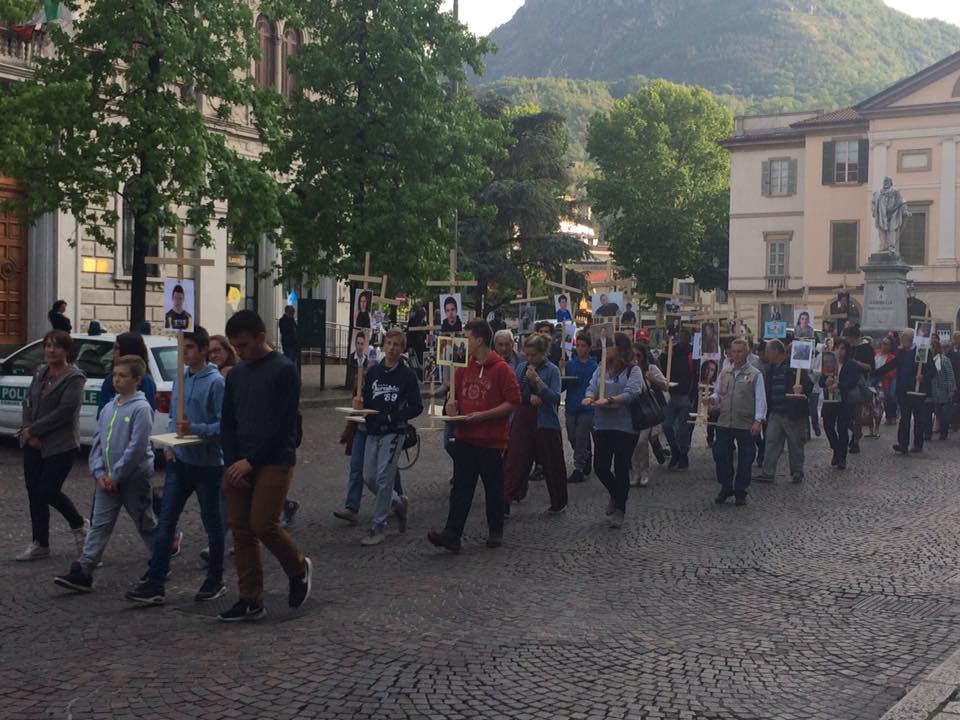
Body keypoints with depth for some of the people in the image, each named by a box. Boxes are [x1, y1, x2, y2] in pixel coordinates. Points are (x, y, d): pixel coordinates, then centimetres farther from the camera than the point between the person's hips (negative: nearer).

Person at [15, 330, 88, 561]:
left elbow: (64, 412, -18)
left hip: (60, 445, -7)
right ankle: (40, 544, 18)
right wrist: (27, 429, -7)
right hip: (34, 444, 7)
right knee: (34, 492, 7)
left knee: (49, 491, -7)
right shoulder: (41, 372, 11)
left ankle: (79, 525, 20)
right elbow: (28, 402, 10)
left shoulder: (74, 378, -11)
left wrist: (33, 430, -15)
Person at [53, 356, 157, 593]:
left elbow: (137, 447, -18)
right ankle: (82, 573, 0)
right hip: (108, 479, 6)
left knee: (146, 524, 8)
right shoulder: (109, 408, 8)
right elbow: (97, 441, 10)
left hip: (134, 478, -6)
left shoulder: (141, 408, -14)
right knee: (99, 525, 3)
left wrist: (115, 475, -15)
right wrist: (99, 472, -3)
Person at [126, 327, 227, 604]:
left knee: (212, 523, 9)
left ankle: (215, 581, 22)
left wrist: (195, 430, -26)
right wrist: (169, 446, 3)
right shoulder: (181, 378, 8)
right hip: (180, 462, 6)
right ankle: (155, 582, 3)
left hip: (207, 464, -6)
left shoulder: (216, 381, -13)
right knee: (165, 521, 1)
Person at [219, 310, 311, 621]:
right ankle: (251, 601, 11)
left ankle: (299, 568, 16)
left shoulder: (284, 371, -8)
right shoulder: (236, 375, 13)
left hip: (274, 461, -6)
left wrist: (250, 461, -14)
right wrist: (231, 464, -1)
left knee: (263, 525, -12)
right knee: (240, 529, 4)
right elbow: (227, 423, 13)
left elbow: (282, 424, -13)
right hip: (239, 464, 7)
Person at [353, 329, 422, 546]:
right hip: (373, 431, 6)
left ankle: (379, 527, 2)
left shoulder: (407, 374, -5)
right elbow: (366, 400, 12)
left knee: (384, 478, -8)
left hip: (394, 432, -5)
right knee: (369, 478, 7)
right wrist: (360, 405, -11)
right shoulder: (374, 371, 8)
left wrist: (392, 417, -18)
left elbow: (416, 407, -8)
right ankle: (398, 502, 33)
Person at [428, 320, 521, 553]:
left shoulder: (501, 369, -11)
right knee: (461, 488, 1)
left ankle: (495, 532, 24)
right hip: (464, 438, 5)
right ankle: (452, 534, -3)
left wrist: (483, 415, -18)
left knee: (493, 489, 9)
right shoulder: (465, 366, 9)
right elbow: (457, 391, 23)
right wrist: (452, 402, 0)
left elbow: (513, 402, -14)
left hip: (491, 440, -5)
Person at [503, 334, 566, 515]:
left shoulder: (552, 370, -6)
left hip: (545, 423, -3)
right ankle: (505, 503, -3)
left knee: (552, 464, 9)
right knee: (515, 462, -2)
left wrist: (537, 380, -24)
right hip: (522, 421, 3)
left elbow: (555, 398, -15)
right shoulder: (521, 367, 7)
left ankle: (559, 503, 26)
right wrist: (529, 397, -12)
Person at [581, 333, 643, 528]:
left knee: (621, 469, 1)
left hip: (625, 426, -5)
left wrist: (608, 400, -31)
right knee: (600, 467, 7)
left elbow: (631, 393, -20)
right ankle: (615, 495, 36)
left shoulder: (633, 370, -6)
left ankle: (619, 509, 17)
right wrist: (590, 397, -22)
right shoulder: (602, 369, 11)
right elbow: (592, 387, 1)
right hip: (602, 425, 5)